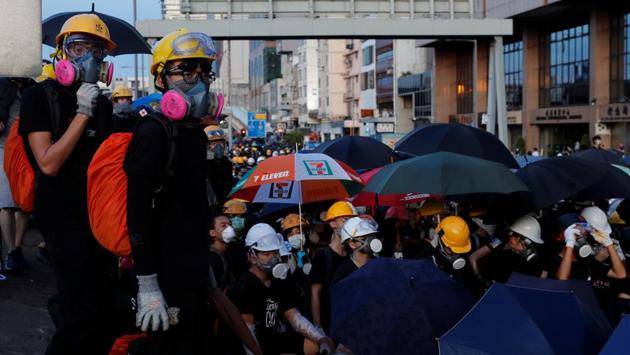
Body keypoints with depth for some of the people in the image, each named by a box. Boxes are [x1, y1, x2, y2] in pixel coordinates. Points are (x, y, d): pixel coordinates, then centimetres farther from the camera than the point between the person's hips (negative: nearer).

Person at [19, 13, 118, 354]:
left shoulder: (102, 103, 12)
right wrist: (83, 114, -19)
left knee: (106, 304, 9)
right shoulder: (39, 95, -7)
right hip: (62, 214, -6)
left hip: (97, 212, 7)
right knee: (82, 311, -14)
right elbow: (48, 164, -17)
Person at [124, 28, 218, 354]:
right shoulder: (153, 133, -15)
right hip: (167, 278, -9)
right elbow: (138, 214, -21)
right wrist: (148, 286, -23)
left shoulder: (197, 134, 11)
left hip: (195, 274, 9)